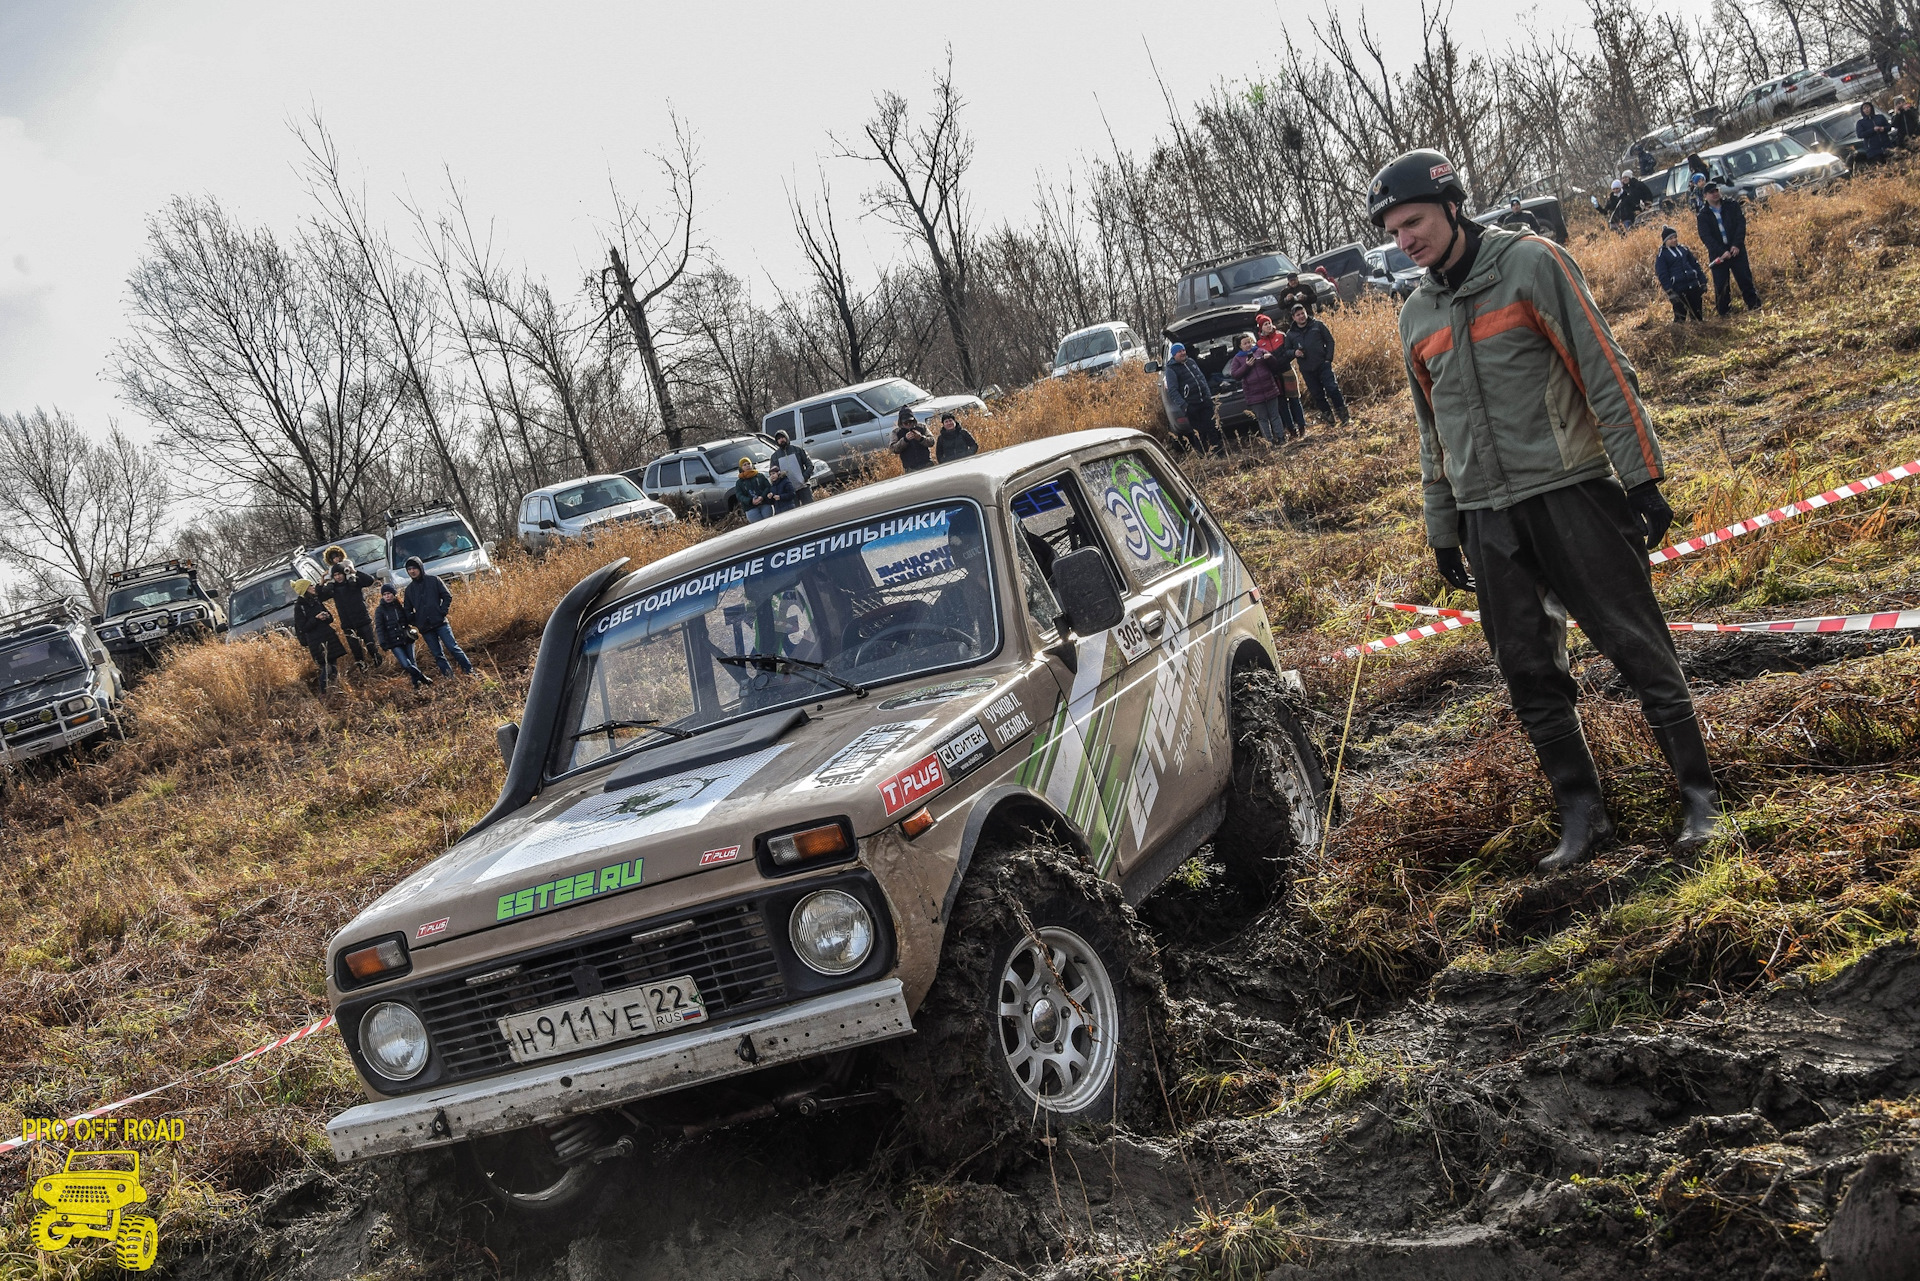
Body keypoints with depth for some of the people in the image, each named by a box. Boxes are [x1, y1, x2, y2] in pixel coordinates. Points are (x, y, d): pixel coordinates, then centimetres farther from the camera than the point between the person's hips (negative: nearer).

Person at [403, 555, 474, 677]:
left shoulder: (433, 580, 3)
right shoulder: (409, 589, 12)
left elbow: (448, 596, 1)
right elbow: (408, 610, 19)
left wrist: (442, 612, -10)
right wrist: (415, 621, 2)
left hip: (440, 622, -3)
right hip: (425, 628, 4)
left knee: (452, 647, -8)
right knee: (437, 654, 1)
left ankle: (469, 671, -3)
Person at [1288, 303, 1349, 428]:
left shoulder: (1318, 325, 3)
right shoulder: (1291, 334, 7)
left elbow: (1330, 341, 4)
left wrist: (1328, 358, -5)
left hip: (1323, 365, -2)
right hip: (1307, 370, 2)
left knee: (1332, 388, -12)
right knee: (1318, 395, 5)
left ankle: (1344, 416, -4)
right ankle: (1328, 416, 16)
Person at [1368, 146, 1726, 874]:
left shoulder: (1532, 263, -5)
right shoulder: (1416, 317, 12)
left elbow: (1605, 371, -7)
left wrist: (1641, 478, -11)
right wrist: (1441, 529, 19)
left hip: (1571, 494, -5)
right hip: (1489, 519, 5)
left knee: (1638, 645, -1)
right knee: (1528, 673, 6)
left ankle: (1699, 795, 10)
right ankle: (1582, 814, 16)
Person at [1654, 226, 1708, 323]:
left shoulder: (1683, 249, 12)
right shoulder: (1662, 255, -2)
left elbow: (1695, 265, 17)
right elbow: (1662, 275, -7)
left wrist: (1702, 281, 11)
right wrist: (1669, 291, -15)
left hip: (1693, 286, 5)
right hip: (1678, 289, -5)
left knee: (1697, 314, 9)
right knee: (1680, 316, -1)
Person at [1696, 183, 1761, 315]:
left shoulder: (1732, 206, 5)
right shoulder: (1703, 215, 1)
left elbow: (1741, 224, -3)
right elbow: (1705, 237, -8)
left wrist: (1737, 245, -16)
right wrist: (1722, 252, -19)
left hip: (1736, 250, 0)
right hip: (1717, 254, 0)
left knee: (1745, 279, -2)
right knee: (1720, 285, 2)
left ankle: (1754, 306, 5)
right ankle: (1723, 312, 12)